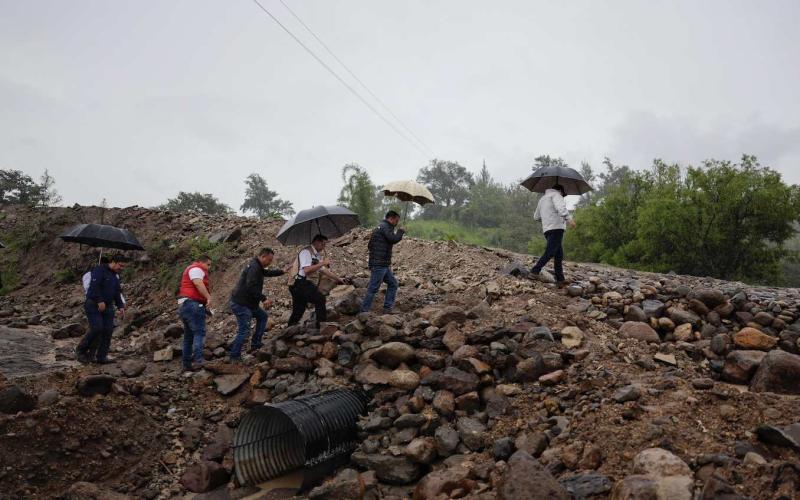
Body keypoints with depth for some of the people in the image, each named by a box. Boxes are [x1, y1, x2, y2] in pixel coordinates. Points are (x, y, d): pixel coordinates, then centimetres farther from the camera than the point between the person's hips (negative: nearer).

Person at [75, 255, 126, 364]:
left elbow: (117, 293, 21)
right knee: (96, 328, -16)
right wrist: (100, 301, -24)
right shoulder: (99, 270, -7)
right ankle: (80, 351, 4)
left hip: (108, 307, 8)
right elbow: (94, 286, -19)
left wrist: (120, 306, 9)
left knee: (108, 331, -2)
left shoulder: (116, 276, 18)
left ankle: (102, 357, 4)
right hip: (94, 305, -8)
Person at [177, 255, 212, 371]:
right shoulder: (196, 269, -2)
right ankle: (198, 361, -26)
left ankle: (186, 363, 14)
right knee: (199, 332, -16)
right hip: (193, 304, -11)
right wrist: (208, 297, -27)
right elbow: (198, 283, -22)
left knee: (189, 335, 12)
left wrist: (204, 303, 13)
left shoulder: (191, 270, 29)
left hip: (184, 305, 11)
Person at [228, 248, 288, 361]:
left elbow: (267, 272, 31)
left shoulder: (257, 267, 14)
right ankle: (234, 357, 0)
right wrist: (263, 299, -26)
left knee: (263, 316, 21)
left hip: (248, 303, 11)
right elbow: (252, 287, -28)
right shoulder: (253, 267, -20)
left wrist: (282, 272, 26)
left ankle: (255, 344, 22)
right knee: (244, 331, -8)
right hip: (241, 304, -11)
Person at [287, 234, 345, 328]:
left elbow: (324, 270, 29)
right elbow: (306, 270, -22)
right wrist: (322, 263, -17)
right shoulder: (306, 252, -9)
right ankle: (322, 324, -22)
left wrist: (338, 279, 30)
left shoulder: (316, 255, 22)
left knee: (297, 312, 11)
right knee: (320, 299, -21)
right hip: (301, 284, -10)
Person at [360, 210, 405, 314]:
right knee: (373, 288, -7)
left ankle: (387, 308, 16)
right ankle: (364, 311, -2)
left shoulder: (380, 227, 21)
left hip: (384, 265, 11)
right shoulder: (385, 227, -11)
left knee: (393, 283, 14)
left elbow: (369, 245, 22)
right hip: (379, 265, -11)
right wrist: (401, 231, -6)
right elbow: (394, 239, -24)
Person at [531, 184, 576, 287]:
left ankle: (560, 279, 3)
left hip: (547, 229, 8)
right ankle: (536, 270, -17)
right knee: (550, 252, -12)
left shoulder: (542, 199, 30)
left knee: (559, 254, 7)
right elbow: (561, 207, -17)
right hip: (556, 228, -8)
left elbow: (536, 216, 36)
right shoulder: (556, 195, 5)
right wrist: (569, 219, -28)